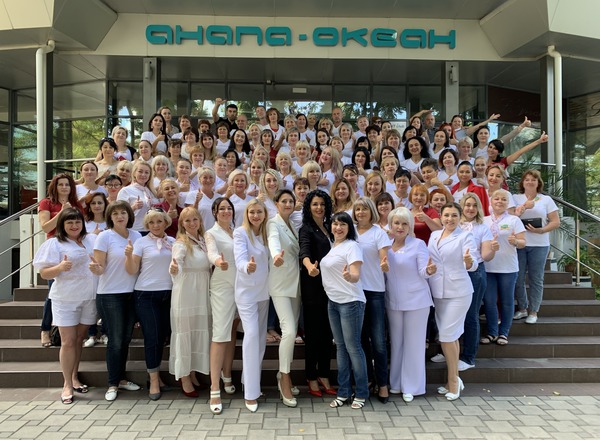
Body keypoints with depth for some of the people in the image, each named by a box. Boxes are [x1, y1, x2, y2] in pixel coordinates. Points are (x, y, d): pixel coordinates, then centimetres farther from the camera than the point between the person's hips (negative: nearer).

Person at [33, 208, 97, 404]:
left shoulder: (93, 239, 5)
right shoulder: (54, 244, -5)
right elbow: (44, 273, -9)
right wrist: (60, 267, -28)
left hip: (89, 297, 4)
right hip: (65, 299, -3)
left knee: (79, 339, 14)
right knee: (68, 341, -1)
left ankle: (74, 376, 28)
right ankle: (67, 384, 10)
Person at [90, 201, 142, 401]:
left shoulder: (136, 236, 5)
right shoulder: (104, 237, -8)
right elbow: (100, 269, -12)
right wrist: (95, 267, -31)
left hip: (131, 293, 5)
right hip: (110, 294, -5)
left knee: (126, 339, 13)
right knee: (115, 340, -1)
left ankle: (122, 378, 27)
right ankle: (113, 384, 12)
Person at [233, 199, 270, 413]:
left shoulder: (266, 233, 5)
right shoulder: (240, 232, -12)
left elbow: (269, 260, 4)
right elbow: (239, 260, -27)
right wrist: (248, 267, -46)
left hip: (264, 291, 6)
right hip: (246, 291, -6)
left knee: (261, 337, 11)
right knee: (252, 334, -13)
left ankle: (250, 381, 28)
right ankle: (251, 393, -8)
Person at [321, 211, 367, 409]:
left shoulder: (351, 246, -12)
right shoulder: (331, 246, 11)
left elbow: (356, 276, -23)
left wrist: (349, 276, -42)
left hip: (350, 302, -8)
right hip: (333, 302, 8)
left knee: (353, 347, -1)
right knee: (340, 347, 12)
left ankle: (361, 393, 12)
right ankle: (343, 392, 21)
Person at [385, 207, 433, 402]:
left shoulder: (418, 244, -7)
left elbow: (423, 271, -15)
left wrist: (429, 271, -36)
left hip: (416, 301, -4)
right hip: (393, 302, 4)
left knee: (413, 343, 4)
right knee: (396, 342, 14)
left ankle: (411, 386, 14)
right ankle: (396, 383, 26)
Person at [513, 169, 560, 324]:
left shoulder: (546, 200, 6)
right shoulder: (516, 198, 8)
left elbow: (556, 222, 0)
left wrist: (540, 230, -14)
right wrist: (524, 207, -16)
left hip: (539, 245, 0)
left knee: (536, 279, 4)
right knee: (518, 278, 2)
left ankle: (533, 311, 14)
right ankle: (522, 308, 18)